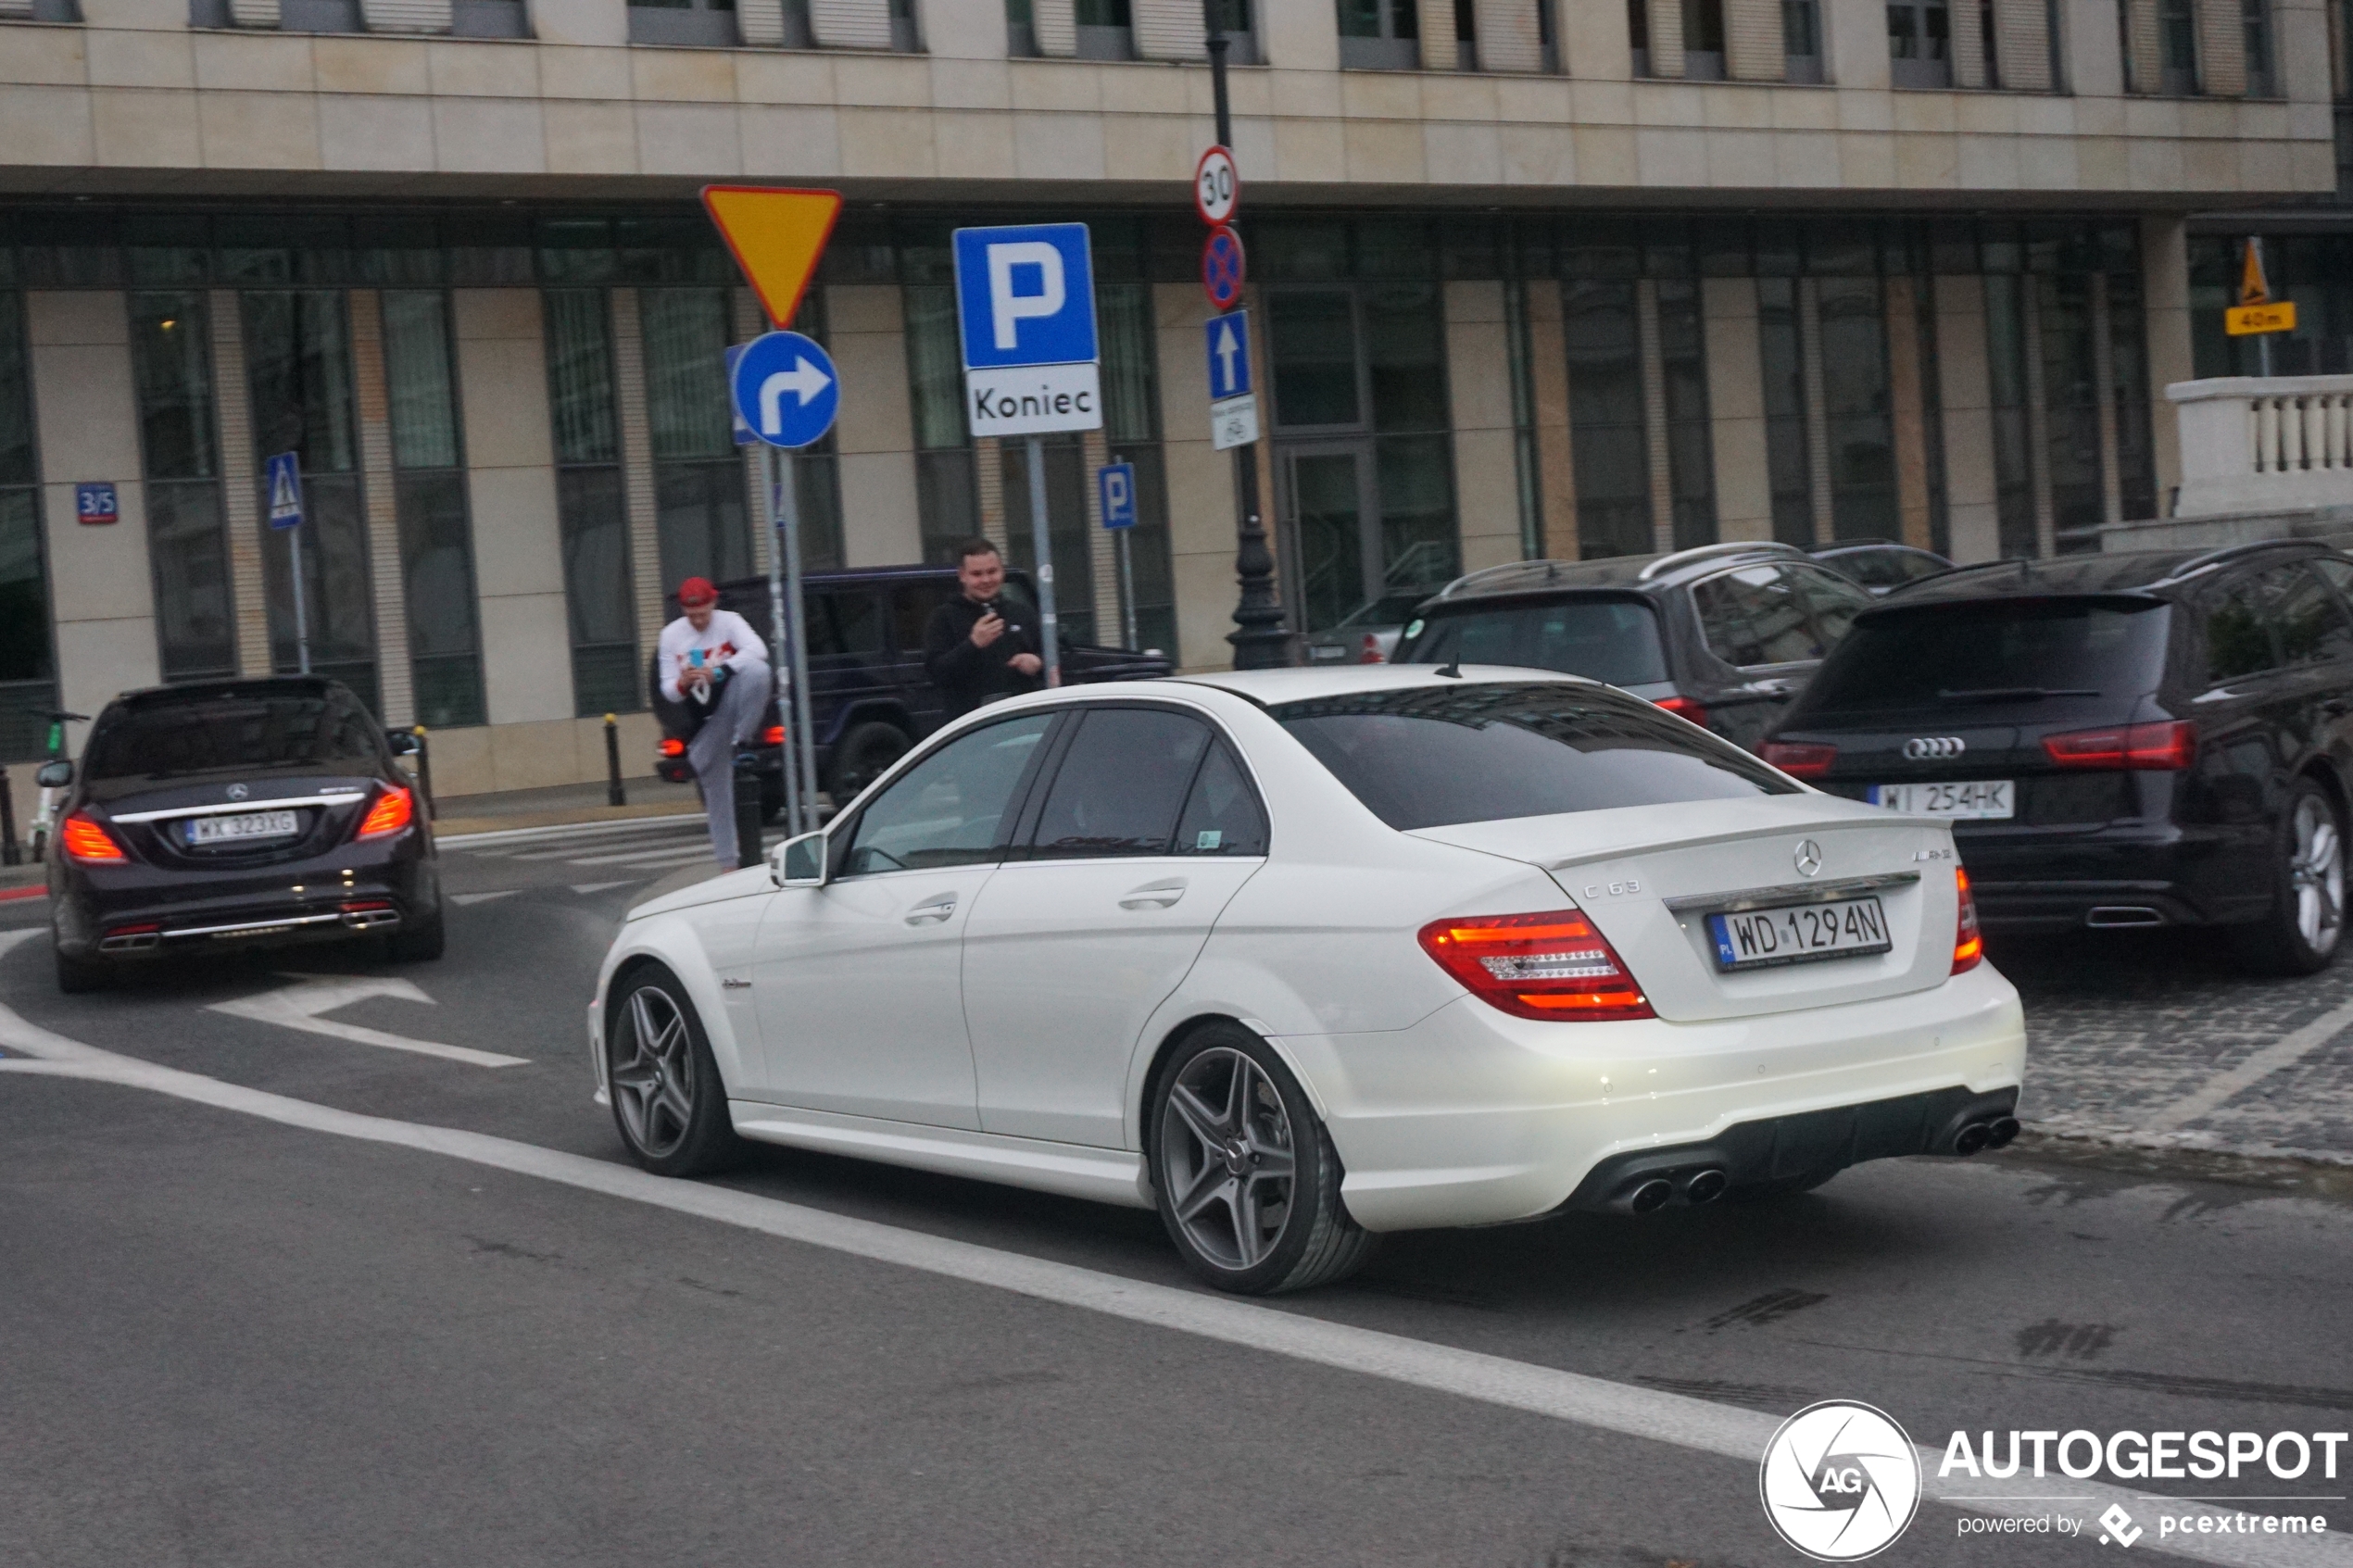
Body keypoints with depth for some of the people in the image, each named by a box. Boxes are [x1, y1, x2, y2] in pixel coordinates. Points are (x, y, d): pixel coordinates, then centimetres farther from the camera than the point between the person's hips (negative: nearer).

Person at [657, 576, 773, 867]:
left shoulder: (729, 622, -8)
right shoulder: (671, 635, 1)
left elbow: (758, 650, -27)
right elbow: (668, 691, 2)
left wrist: (718, 671, -37)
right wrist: (683, 683, -22)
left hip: (735, 704, -3)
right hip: (705, 721, 3)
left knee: (756, 669, -34)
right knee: (715, 788, 4)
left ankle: (741, 742, -24)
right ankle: (727, 862, 15)